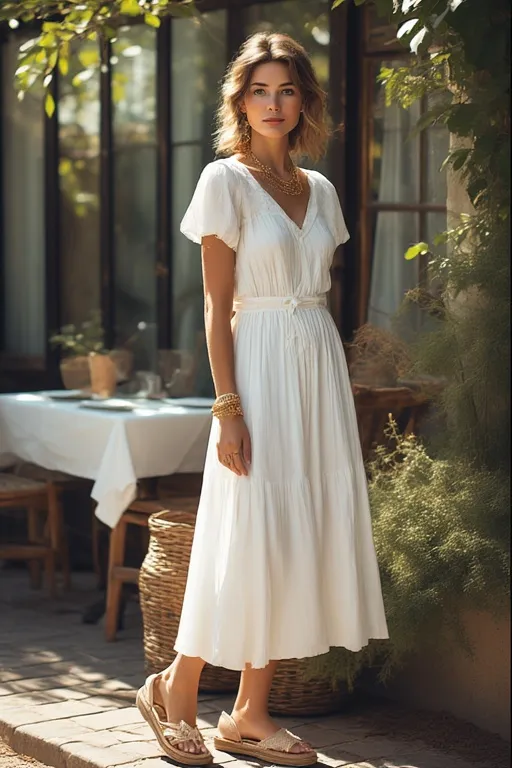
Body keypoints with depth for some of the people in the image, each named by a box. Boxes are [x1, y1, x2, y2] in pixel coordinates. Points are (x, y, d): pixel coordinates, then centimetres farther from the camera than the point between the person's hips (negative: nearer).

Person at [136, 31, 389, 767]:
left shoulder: (320, 189, 13)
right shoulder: (226, 180, -5)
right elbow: (217, 306, -9)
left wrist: (335, 393, 11)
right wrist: (227, 408, -15)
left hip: (322, 369, 6)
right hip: (261, 367, -6)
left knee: (302, 540, 5)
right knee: (250, 541, -6)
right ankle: (176, 689, 13)